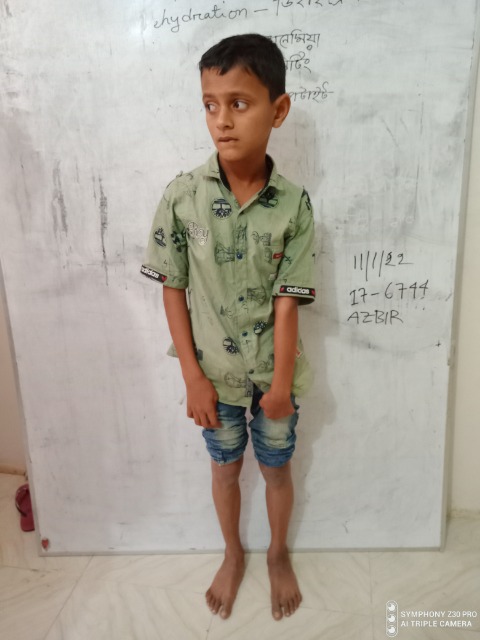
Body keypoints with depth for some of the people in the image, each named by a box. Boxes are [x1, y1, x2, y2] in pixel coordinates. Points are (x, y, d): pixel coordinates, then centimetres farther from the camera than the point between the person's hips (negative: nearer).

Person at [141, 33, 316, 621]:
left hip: (274, 374, 0)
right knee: (225, 466, 21)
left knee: (276, 467, 20)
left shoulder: (294, 205, -14)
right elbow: (173, 290, -8)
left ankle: (278, 555, 49)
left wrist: (281, 385, -11)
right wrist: (193, 377, -8)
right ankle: (233, 555, 50)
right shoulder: (181, 196, -13)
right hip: (215, 373, 1)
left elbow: (287, 303, -12)